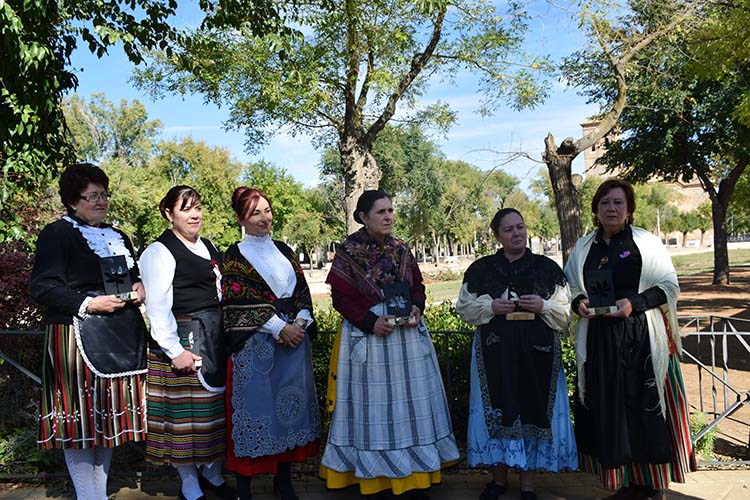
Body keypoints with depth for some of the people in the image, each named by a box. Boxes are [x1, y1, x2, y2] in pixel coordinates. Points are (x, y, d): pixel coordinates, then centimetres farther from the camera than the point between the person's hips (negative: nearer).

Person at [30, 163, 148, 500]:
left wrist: (139, 288, 7)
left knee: (109, 415, 12)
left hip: (121, 339, 7)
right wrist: (88, 304, -17)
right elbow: (42, 286, -10)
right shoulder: (57, 234, -3)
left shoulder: (119, 237, 19)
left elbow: (133, 277, 29)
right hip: (78, 337, -6)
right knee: (79, 415, -1)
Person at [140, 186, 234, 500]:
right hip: (183, 342, -7)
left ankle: (212, 474, 30)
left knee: (216, 408, 13)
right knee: (186, 412, 2)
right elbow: (157, 307, -14)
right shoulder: (159, 252, -9)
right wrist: (175, 351, -18)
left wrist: (226, 336, 11)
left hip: (215, 339, 7)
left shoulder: (208, 247, 14)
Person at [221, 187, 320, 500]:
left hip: (294, 334, 5)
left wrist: (301, 321, -8)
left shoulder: (284, 251, 13)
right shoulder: (234, 257, -2)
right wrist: (279, 327, -16)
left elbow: (302, 290, 10)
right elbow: (240, 302, -10)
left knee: (290, 401, 9)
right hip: (255, 342, -5)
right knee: (256, 404, 0)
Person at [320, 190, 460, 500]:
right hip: (368, 335, -4)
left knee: (410, 401, 8)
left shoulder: (401, 249, 8)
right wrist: (371, 322, -18)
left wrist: (416, 308, -8)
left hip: (408, 332, 5)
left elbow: (417, 286, 12)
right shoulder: (348, 251, -5)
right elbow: (341, 297, -7)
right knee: (374, 405, 3)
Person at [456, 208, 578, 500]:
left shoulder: (547, 268, 5)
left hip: (537, 352, 0)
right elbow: (464, 307, 8)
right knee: (497, 411, 5)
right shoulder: (481, 269, 6)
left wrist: (543, 306, -13)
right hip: (495, 352, 0)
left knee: (533, 409, 4)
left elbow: (565, 312, 6)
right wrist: (491, 307, -9)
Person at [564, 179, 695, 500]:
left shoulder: (646, 242, -1)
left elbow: (670, 285, -1)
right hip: (599, 343, 3)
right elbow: (570, 288, 17)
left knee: (647, 408, 0)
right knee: (610, 411, 6)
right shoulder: (583, 248, 10)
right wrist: (578, 303, -5)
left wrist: (635, 302, -15)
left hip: (641, 340, -3)